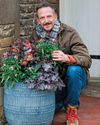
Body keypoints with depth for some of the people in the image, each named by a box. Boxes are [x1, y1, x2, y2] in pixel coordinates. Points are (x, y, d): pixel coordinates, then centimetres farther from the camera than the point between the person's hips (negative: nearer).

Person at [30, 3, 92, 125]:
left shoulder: (69, 33, -18)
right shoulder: (36, 34, -6)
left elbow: (87, 59, -25)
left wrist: (68, 58, -43)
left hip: (73, 78, -3)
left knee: (73, 70, -36)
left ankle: (72, 109, -11)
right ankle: (65, 99, 25)